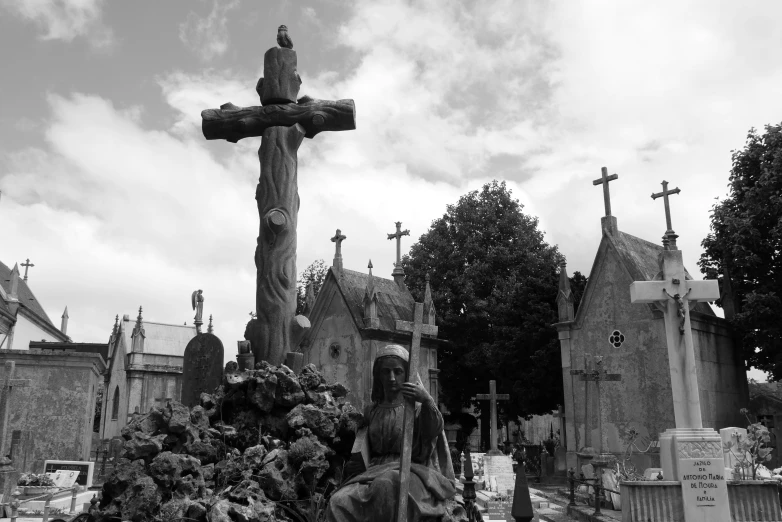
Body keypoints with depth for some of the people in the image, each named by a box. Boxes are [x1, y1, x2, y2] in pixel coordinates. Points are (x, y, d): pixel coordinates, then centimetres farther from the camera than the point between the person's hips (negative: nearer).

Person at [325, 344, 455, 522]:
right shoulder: (371, 412, 18)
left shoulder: (417, 407, 6)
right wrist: (354, 461, 7)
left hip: (411, 472, -3)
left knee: (387, 484, -40)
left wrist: (427, 401, -36)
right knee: (339, 502, -28)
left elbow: (434, 431, -17)